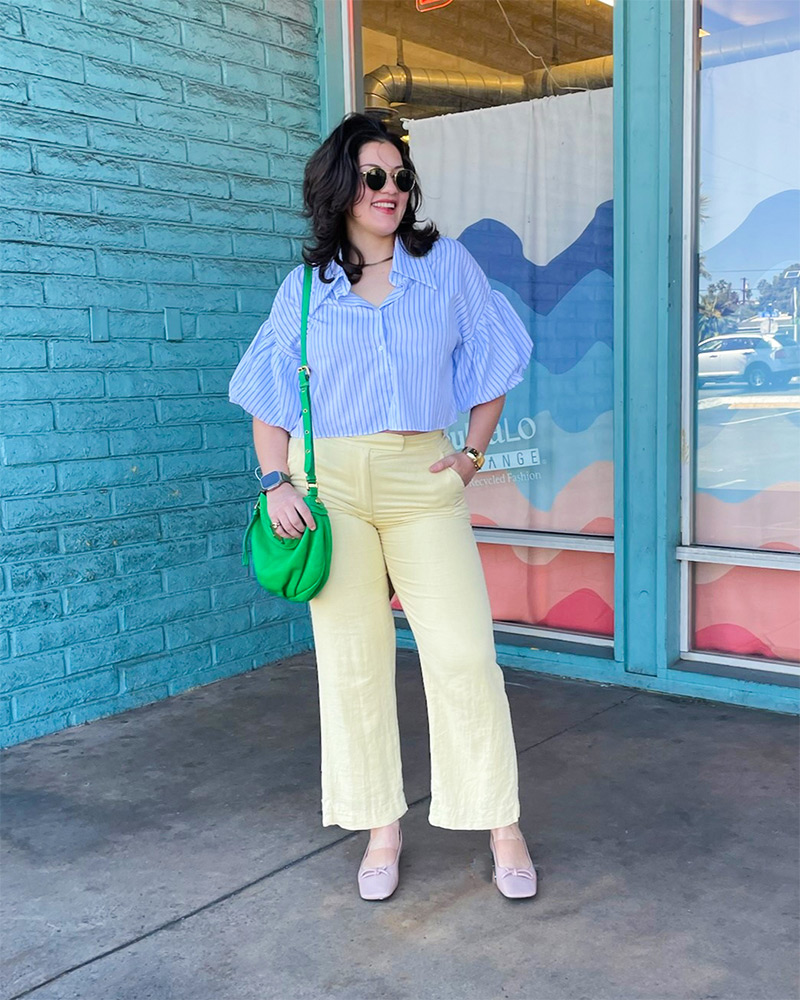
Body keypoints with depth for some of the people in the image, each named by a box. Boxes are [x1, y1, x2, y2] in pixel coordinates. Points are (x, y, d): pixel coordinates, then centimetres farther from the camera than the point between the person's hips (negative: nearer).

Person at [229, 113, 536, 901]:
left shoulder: (447, 265, 6)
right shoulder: (305, 287, 7)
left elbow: (492, 363, 13)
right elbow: (269, 398, 10)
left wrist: (472, 454, 4)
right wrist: (277, 482, -3)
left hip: (423, 481, -1)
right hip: (331, 482, 1)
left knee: (464, 653, -7)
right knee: (351, 659, 3)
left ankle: (502, 828, 9)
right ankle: (381, 830, 18)